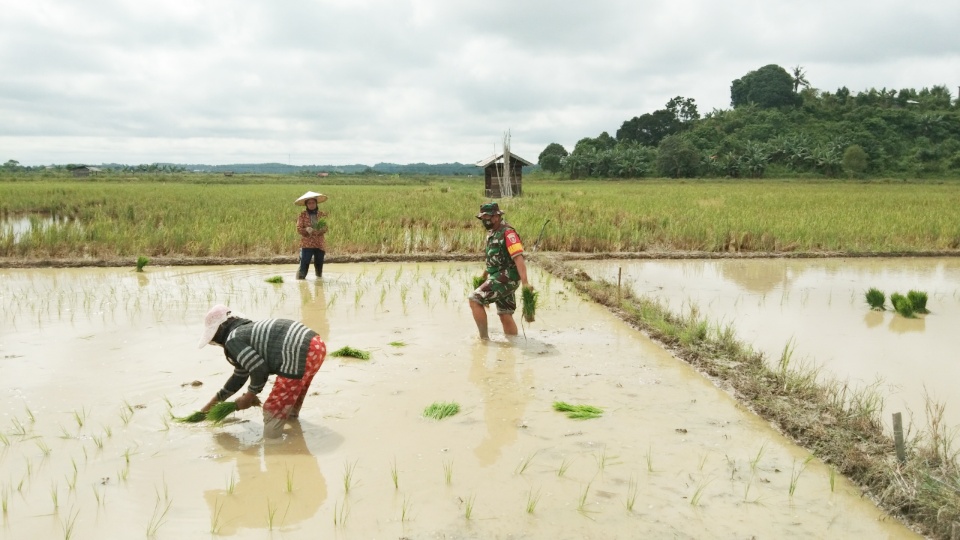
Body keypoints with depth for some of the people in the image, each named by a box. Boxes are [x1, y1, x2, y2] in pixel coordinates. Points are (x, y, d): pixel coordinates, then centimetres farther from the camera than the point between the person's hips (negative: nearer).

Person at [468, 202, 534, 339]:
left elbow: (518, 258, -24)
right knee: (505, 316, 12)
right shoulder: (492, 233, 13)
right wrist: (484, 276, 28)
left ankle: (484, 338, -4)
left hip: (507, 278, -9)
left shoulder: (507, 232, -15)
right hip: (498, 277, 9)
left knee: (474, 299, -12)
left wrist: (525, 282, -31)